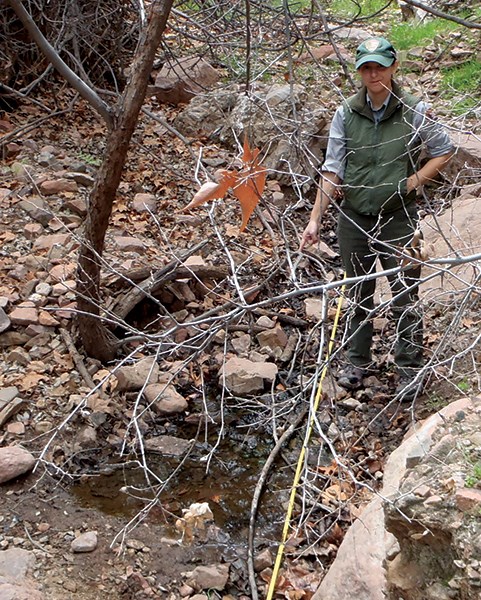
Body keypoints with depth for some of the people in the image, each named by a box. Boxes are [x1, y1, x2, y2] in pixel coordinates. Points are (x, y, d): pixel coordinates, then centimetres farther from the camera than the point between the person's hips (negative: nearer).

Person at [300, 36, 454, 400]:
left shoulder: (414, 112, -8)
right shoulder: (346, 114, -3)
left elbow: (444, 151, 5)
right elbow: (332, 170, -3)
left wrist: (415, 180, -10)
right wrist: (316, 218, -8)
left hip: (398, 219, -2)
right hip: (354, 218, 2)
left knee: (405, 298, 2)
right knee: (359, 295, 16)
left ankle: (409, 369, 19)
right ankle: (358, 360, 32)